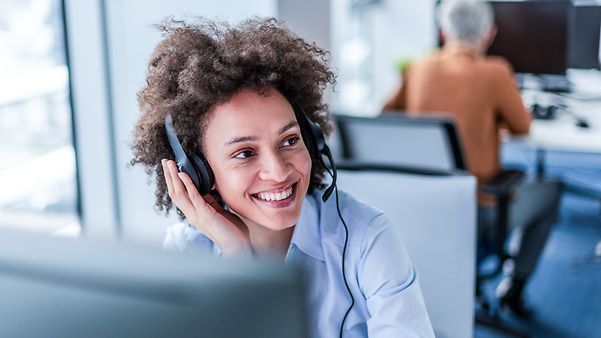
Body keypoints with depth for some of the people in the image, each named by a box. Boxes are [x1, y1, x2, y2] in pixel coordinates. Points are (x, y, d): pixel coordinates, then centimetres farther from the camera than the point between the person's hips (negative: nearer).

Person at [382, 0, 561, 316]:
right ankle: (513, 284, 22)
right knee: (550, 190, 23)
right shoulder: (495, 72, -16)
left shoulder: (418, 68, -3)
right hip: (478, 218, -5)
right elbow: (522, 127, -1)